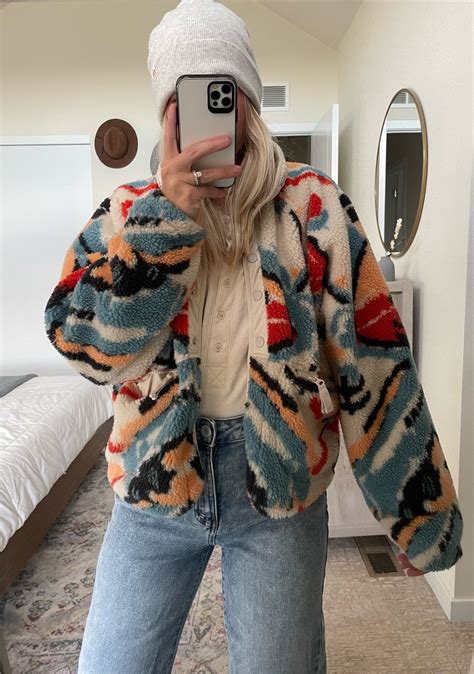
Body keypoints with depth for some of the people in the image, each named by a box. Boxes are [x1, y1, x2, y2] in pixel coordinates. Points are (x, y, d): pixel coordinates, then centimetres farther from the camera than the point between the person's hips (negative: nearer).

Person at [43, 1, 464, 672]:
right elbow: (84, 344, -11)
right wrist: (167, 215, -19)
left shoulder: (313, 204, -3)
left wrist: (419, 513, -3)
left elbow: (370, 357, -5)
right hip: (156, 473, 2)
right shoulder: (129, 209, 2)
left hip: (280, 481, -1)